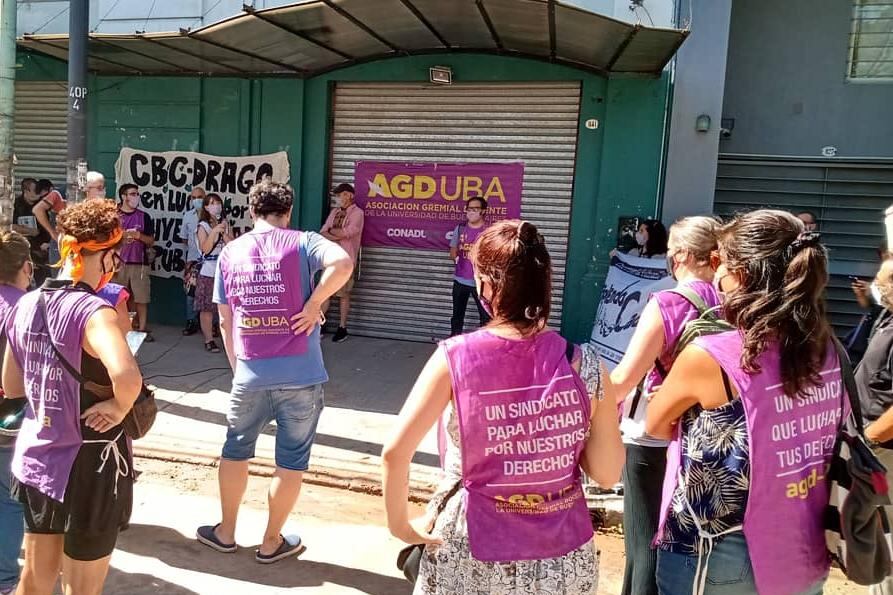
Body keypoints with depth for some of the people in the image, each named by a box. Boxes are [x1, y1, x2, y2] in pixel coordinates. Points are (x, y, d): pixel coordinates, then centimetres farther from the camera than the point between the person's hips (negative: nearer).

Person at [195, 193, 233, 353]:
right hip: (208, 271, -4)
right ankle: (209, 340, 8)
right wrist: (214, 232, -19)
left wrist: (224, 233, -10)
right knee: (207, 308, 0)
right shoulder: (203, 226, -1)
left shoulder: (225, 224, 11)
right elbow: (205, 248, -13)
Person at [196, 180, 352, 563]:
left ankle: (226, 532, 37)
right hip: (300, 375, -3)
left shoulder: (230, 252, 7)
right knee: (291, 460, 12)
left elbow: (225, 321, 12)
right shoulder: (302, 243, -6)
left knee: (236, 450, 23)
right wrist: (313, 304, -16)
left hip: (250, 373, 4)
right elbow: (343, 263, -28)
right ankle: (271, 542, 25)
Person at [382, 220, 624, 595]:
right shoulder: (586, 367, -13)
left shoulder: (455, 357, -17)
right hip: (565, 558, 2)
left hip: (475, 555, -2)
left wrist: (400, 524, -3)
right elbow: (607, 474, -6)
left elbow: (395, 453, -18)